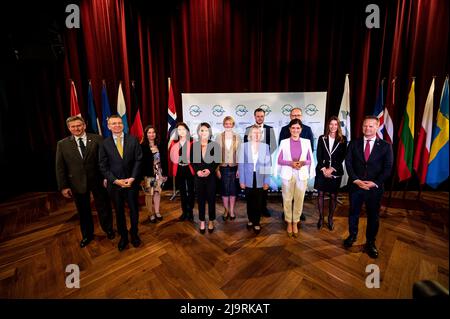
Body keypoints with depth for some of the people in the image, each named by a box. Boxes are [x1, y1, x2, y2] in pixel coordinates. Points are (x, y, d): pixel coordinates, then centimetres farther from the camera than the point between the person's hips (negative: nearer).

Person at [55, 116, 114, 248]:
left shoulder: (97, 139, -6)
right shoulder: (62, 144, 0)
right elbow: (60, 167, 1)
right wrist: (63, 186, -2)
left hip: (98, 181, -2)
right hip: (77, 184, 2)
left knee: (103, 207, 12)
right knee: (83, 211, 18)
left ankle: (108, 230, 38)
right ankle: (87, 235, 41)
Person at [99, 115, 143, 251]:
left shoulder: (133, 140, -2)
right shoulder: (105, 144, -1)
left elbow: (138, 160, -4)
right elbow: (103, 166, -2)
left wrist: (132, 178, -13)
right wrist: (115, 180, -12)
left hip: (132, 182, 0)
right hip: (114, 184, 1)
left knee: (134, 210, 12)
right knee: (119, 212, 14)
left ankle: (134, 234, 33)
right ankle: (123, 236, 33)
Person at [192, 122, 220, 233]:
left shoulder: (214, 145, -1)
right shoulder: (194, 145, 4)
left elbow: (217, 161, -2)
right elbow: (192, 161, 4)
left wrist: (209, 170, -16)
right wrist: (197, 171, -12)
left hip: (211, 176, -1)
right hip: (198, 176, 2)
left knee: (211, 199, 6)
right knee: (200, 199, 8)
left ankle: (211, 221, 23)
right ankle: (202, 222, 23)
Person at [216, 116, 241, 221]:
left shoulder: (237, 137, -1)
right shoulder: (219, 137, -2)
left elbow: (240, 153, -1)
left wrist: (239, 169, -4)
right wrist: (217, 169, -5)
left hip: (234, 167, 0)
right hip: (223, 167, 0)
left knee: (233, 189, 8)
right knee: (224, 189, 8)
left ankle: (232, 211, 24)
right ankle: (226, 210, 25)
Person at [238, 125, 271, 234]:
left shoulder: (265, 146, 0)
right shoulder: (244, 146, -1)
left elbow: (268, 164, 0)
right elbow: (241, 164, -2)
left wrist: (267, 181, -4)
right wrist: (241, 180, -5)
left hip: (260, 179, 0)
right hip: (248, 179, 0)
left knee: (259, 202, 6)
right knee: (249, 201, 13)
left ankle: (257, 222, 23)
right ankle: (250, 220, 33)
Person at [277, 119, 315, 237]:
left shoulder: (306, 142, 3)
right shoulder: (284, 142, 0)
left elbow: (311, 160, 6)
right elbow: (279, 160, 0)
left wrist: (303, 163, -14)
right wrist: (290, 163, -16)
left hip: (302, 175, 1)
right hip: (287, 174, -1)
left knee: (299, 200, 8)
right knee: (287, 200, 6)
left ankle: (295, 223, 26)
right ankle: (289, 223, 25)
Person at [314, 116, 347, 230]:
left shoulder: (343, 139, 3)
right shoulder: (322, 138, 5)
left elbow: (342, 157, -3)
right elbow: (319, 155, 1)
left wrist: (331, 169, -11)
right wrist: (323, 169, -9)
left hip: (336, 172, 0)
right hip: (322, 171, 1)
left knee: (333, 196, 5)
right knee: (321, 194, 4)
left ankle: (330, 219, 20)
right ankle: (321, 218, 17)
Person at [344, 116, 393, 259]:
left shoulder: (385, 146, 0)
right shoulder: (354, 143, 2)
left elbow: (387, 168, -4)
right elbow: (348, 163, -3)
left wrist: (374, 183, -15)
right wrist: (356, 180, -14)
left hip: (374, 187, 0)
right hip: (355, 185, 1)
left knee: (373, 216, 12)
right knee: (353, 212, 14)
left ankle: (370, 243, 30)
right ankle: (352, 235, 36)